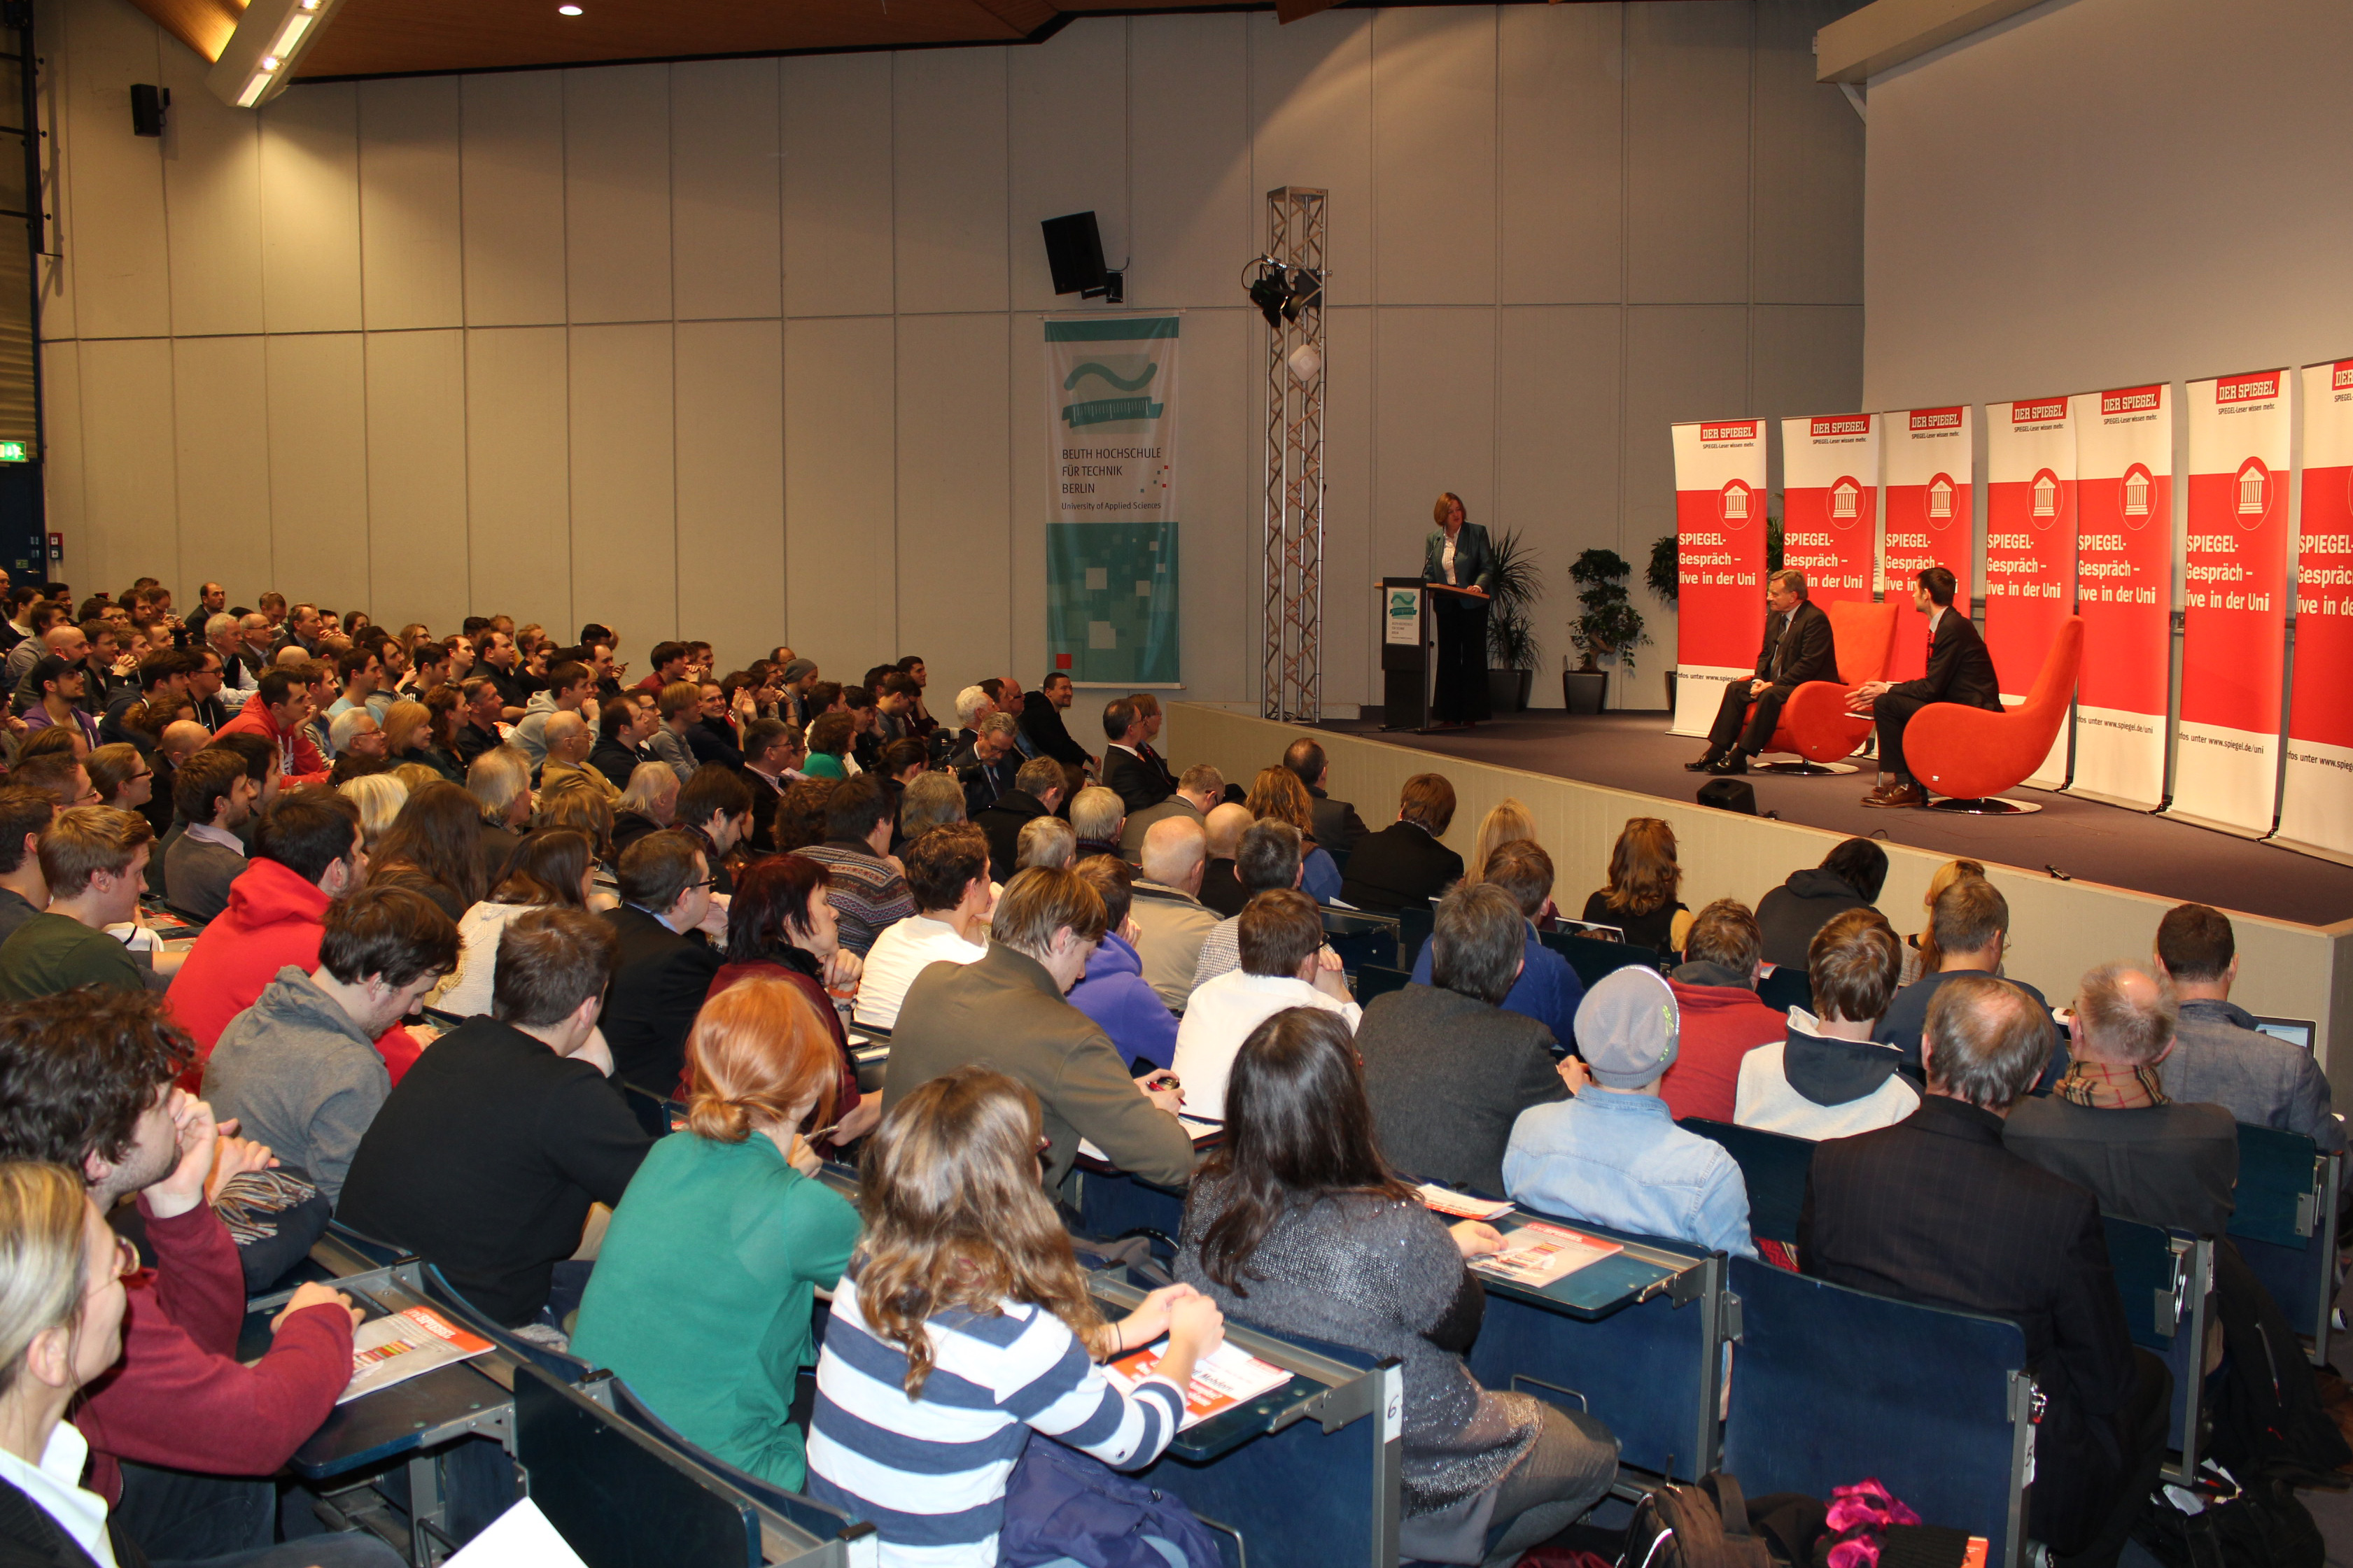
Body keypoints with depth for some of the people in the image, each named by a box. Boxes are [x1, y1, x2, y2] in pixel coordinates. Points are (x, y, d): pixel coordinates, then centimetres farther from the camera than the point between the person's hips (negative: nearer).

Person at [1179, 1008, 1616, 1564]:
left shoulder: (1208, 1197, -16)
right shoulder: (1394, 1229, -36)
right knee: (1598, 1450, 22)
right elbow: (1459, 1326, -15)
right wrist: (1449, 1252, 4)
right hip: (1405, 1477, -6)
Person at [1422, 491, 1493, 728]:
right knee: (1448, 659, 4)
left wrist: (1478, 586, -22)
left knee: (1473, 658, -1)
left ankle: (1471, 715, 2)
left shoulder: (1477, 533, -1)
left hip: (1472, 604, -3)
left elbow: (1488, 567, -4)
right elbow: (1428, 573, 11)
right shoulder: (1433, 539, 9)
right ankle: (1450, 715, 7)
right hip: (1446, 606, 3)